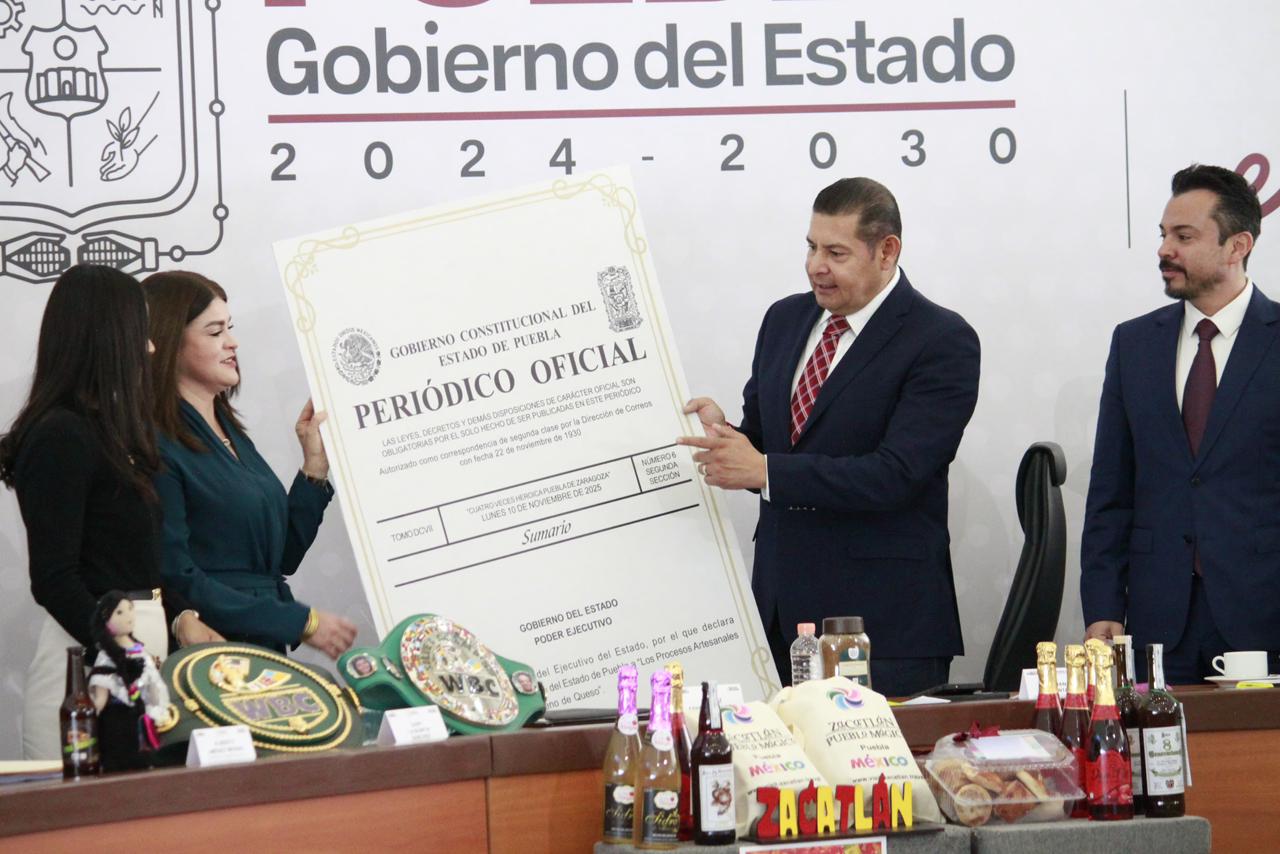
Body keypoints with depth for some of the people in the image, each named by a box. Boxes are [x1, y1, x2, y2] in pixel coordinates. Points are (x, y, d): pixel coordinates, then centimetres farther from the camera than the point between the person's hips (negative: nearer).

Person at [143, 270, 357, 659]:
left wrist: (315, 463, 11)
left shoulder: (229, 430, 17)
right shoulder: (156, 447, -10)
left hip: (266, 655, 8)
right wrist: (303, 622, -13)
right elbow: (177, 580, -16)